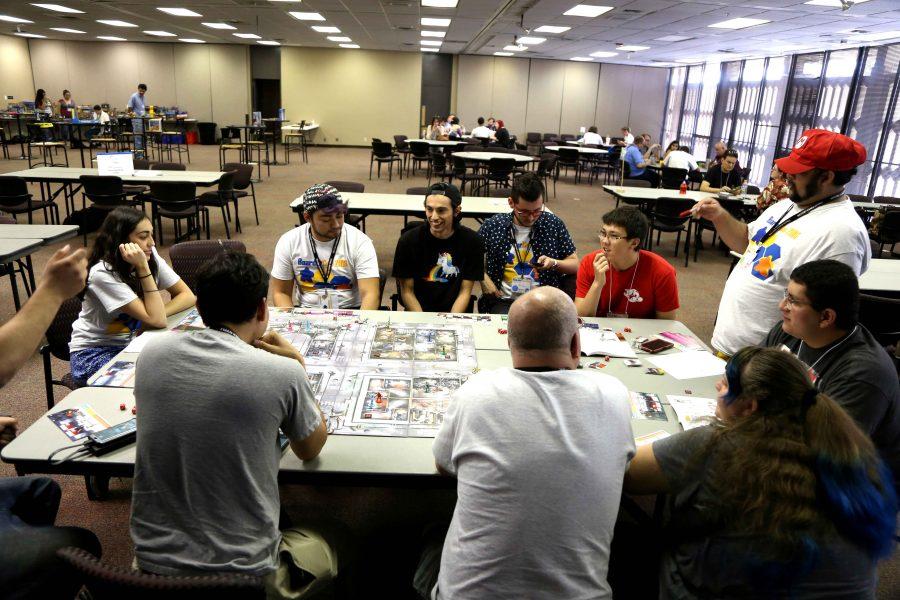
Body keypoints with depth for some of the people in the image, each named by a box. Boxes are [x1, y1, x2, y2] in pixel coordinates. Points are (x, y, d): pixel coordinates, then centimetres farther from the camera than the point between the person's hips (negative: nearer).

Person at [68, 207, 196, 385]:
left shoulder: (151, 256, -8)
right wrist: (143, 268, -32)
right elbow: (156, 320, -29)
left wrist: (157, 314, -21)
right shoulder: (102, 273, -24)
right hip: (94, 352, -5)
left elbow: (187, 296, -5)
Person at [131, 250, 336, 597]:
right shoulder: (282, 374, -20)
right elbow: (311, 449, 0)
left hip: (152, 561, 5)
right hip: (242, 572, -4)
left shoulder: (152, 354, -8)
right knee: (327, 547, 28)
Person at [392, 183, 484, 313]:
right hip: (417, 311, -1)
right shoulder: (408, 241, -4)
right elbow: (407, 291, -1)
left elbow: (465, 291, 0)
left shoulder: (471, 241, -3)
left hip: (456, 313, 1)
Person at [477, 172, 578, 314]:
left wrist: (554, 263, -7)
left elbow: (575, 265, 12)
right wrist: (483, 278, -4)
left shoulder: (555, 224, 6)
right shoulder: (492, 226, 4)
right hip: (504, 301, 0)